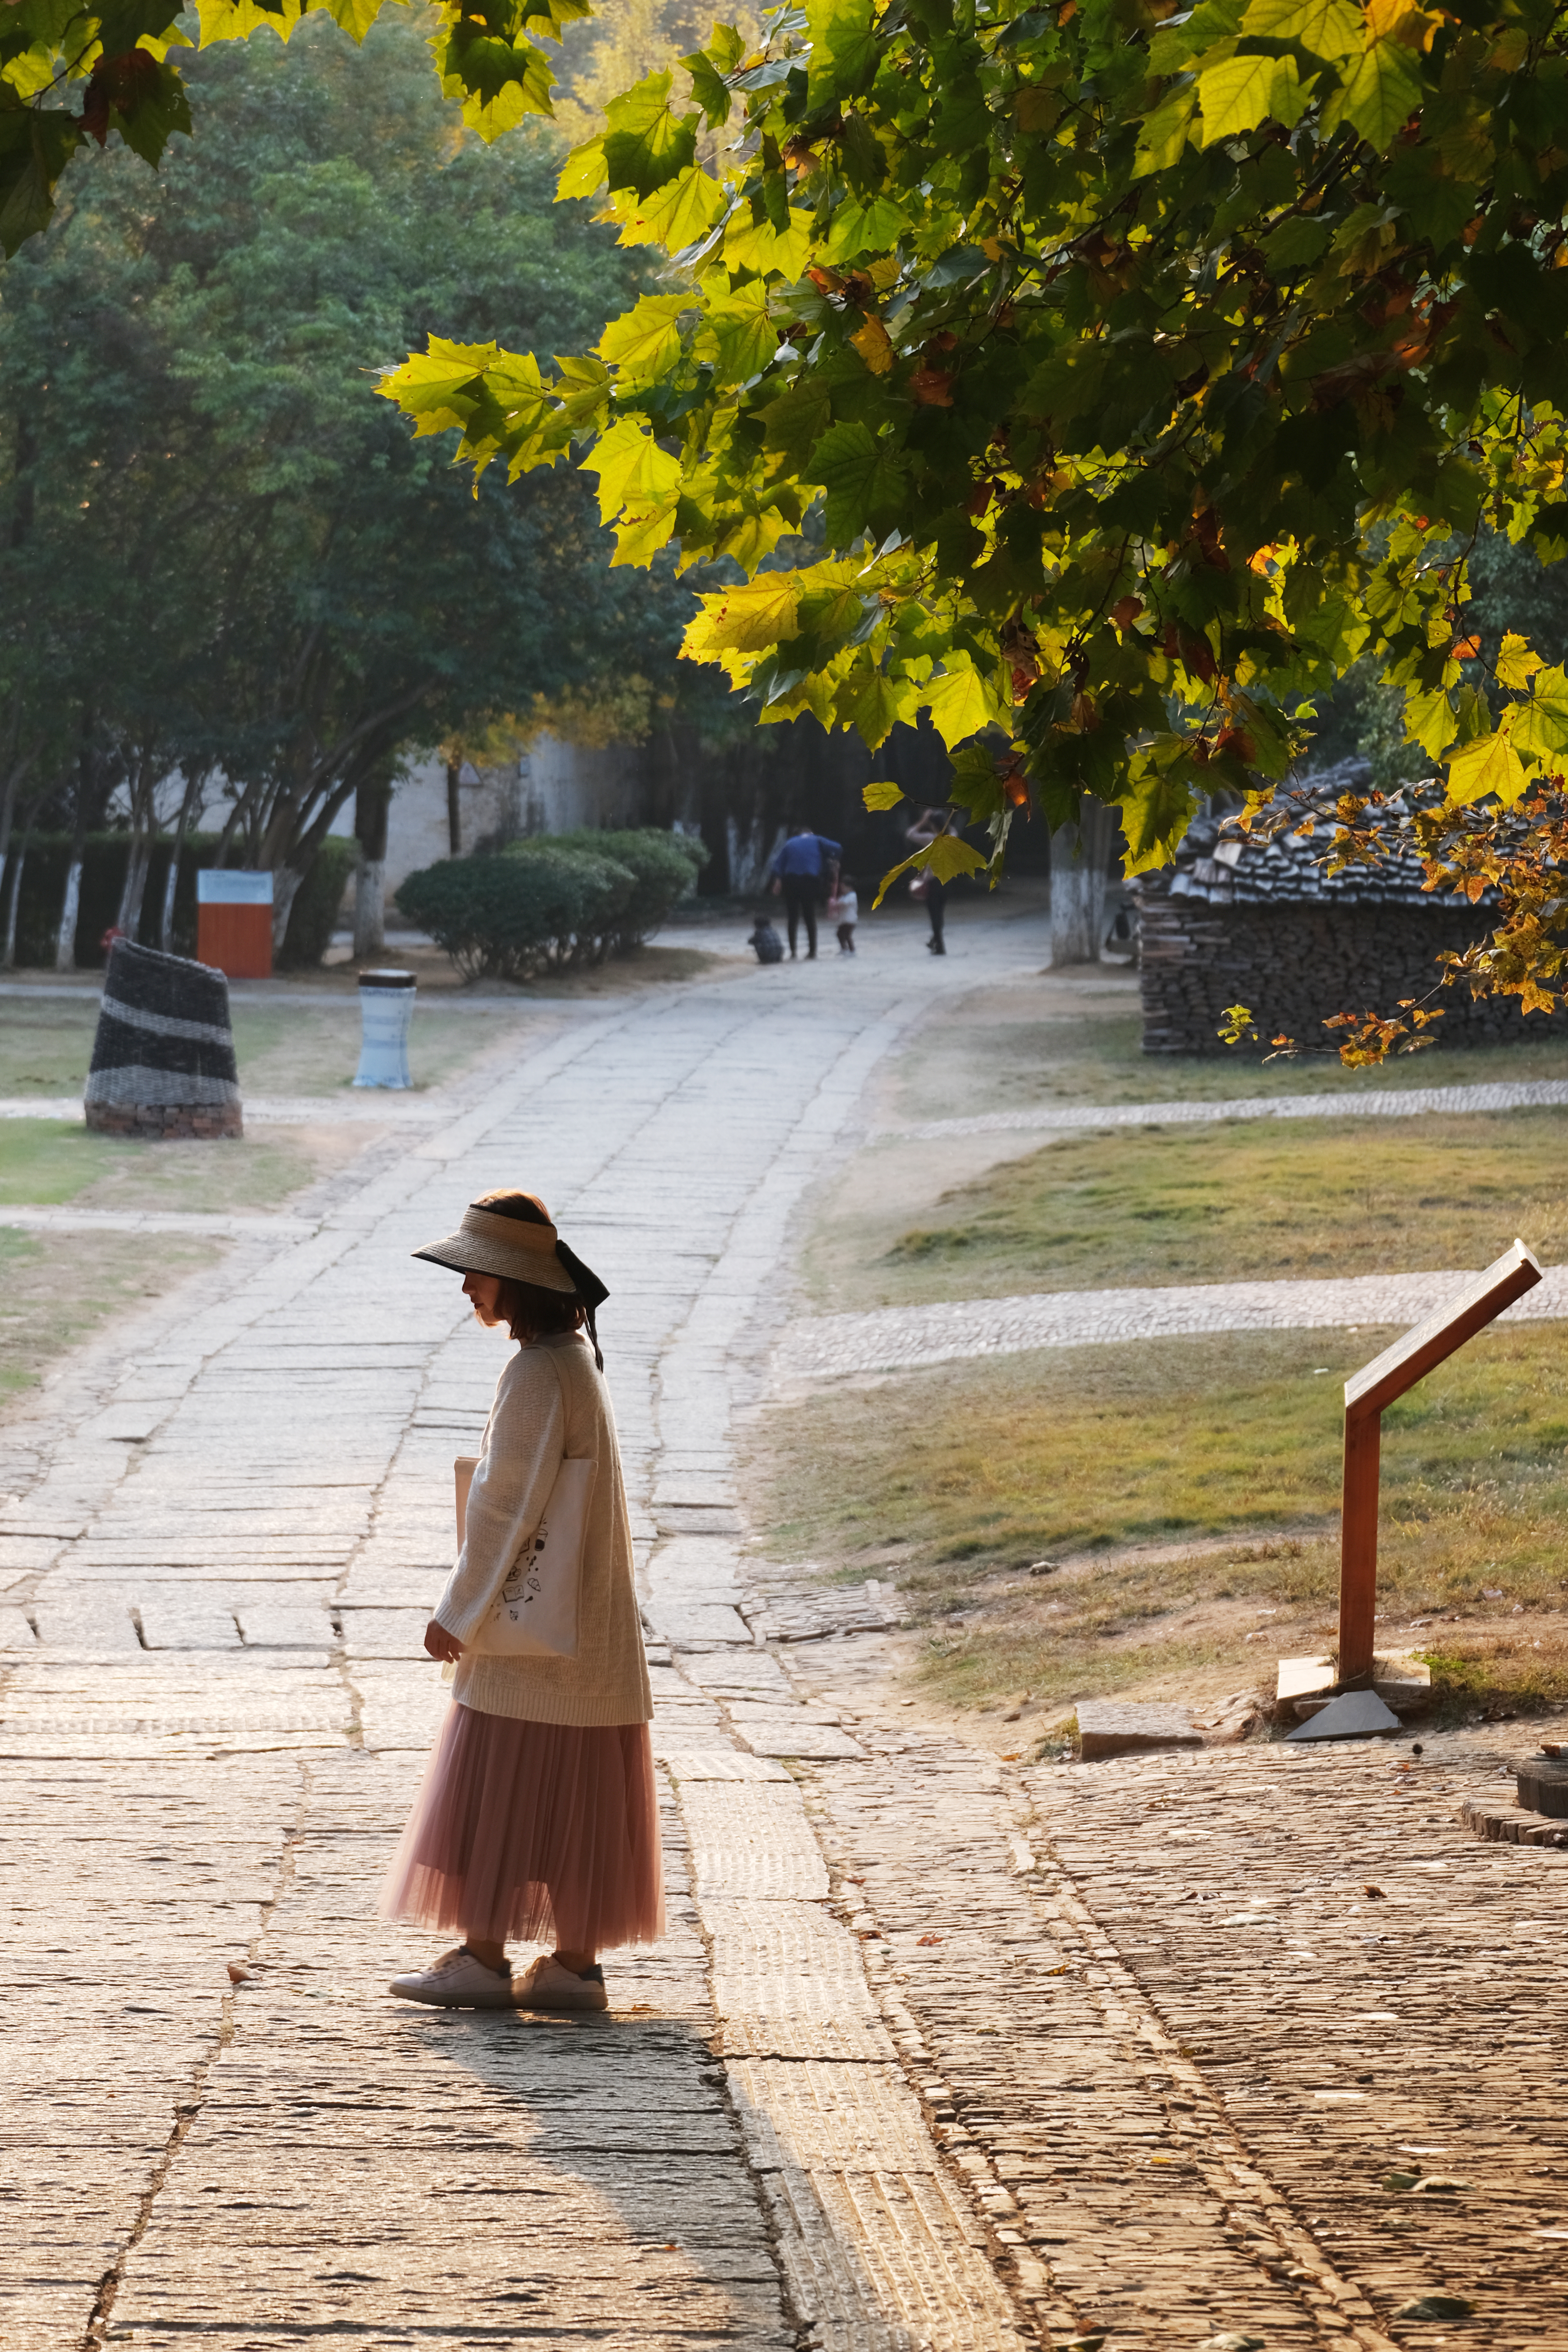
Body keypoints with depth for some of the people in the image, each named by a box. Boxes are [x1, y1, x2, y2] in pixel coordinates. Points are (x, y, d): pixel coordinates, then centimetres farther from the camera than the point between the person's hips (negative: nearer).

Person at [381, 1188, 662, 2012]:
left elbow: (507, 1503, -20)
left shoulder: (536, 1373, -19)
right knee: (572, 1795, 10)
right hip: (584, 1620, 9)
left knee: (499, 1786, -2)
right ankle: (576, 1960, 12)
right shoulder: (574, 1356, 11)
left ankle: (483, 1957, 2)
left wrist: (457, 1611, -14)